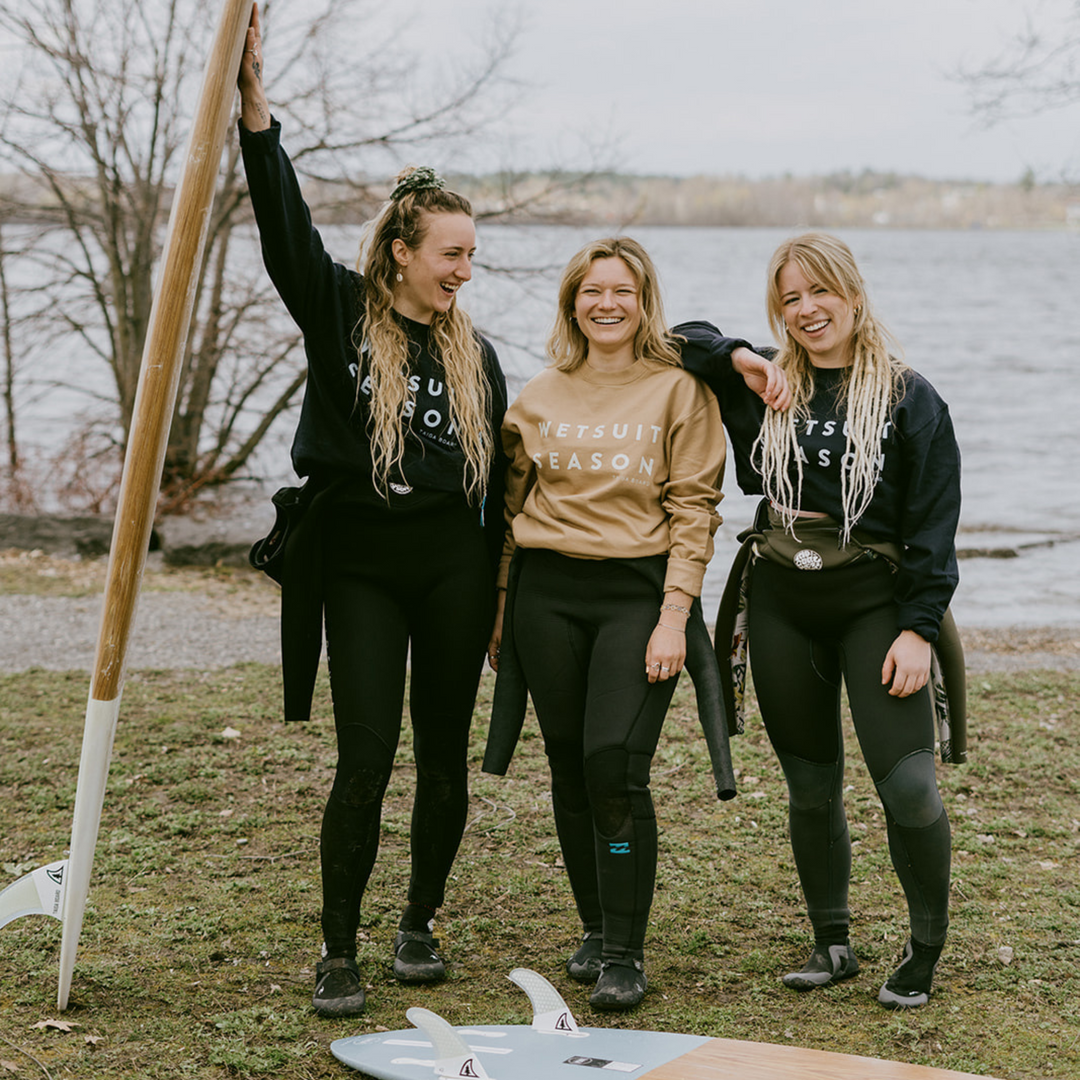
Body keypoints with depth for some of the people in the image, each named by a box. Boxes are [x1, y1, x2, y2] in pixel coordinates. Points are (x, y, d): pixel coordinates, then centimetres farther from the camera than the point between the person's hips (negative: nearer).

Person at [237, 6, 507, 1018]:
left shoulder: (474, 352, 10)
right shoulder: (340, 313, 1)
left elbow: (495, 476, 14)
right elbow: (286, 229, -15)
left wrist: (503, 589, 12)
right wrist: (255, 110, -26)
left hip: (453, 564, 3)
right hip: (358, 563, -3)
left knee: (443, 758, 8)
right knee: (364, 763, -8)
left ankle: (420, 924, 26)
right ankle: (338, 952, 4)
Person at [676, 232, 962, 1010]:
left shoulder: (908, 398, -1)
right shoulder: (765, 389, 8)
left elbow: (934, 523, -4)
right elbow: (681, 340, 17)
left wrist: (919, 628, -11)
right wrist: (738, 358, -1)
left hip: (874, 602, -3)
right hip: (782, 606, 4)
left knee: (907, 783, -10)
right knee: (812, 786, 10)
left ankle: (927, 951, 8)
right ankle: (833, 945, 24)